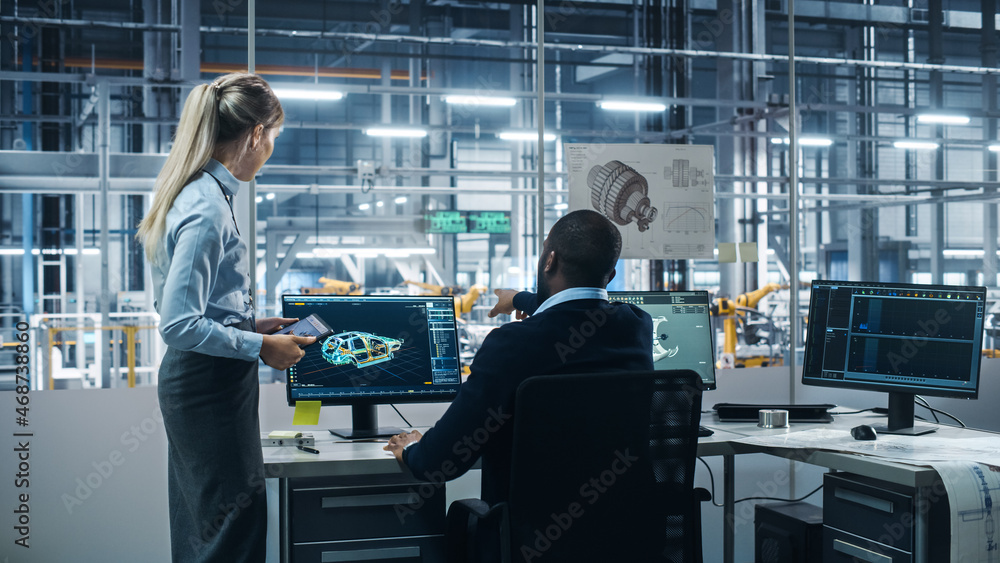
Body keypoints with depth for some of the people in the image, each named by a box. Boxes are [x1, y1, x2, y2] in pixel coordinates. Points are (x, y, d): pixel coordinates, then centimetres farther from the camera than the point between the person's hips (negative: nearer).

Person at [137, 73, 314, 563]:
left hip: (197, 381, 10)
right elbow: (179, 325, -25)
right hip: (210, 383, -10)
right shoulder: (206, 208, -21)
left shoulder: (200, 194, 10)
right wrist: (261, 347, -17)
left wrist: (251, 324, 14)